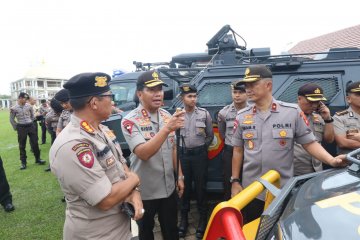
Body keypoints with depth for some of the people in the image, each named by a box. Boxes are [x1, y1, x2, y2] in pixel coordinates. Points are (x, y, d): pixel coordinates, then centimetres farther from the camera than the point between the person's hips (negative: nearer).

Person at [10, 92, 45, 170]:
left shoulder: (29, 106, 2)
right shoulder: (14, 108, -5)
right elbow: (12, 120, 2)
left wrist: (31, 123, 8)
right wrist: (16, 128, -1)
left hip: (31, 126, 2)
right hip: (21, 128, -2)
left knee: (35, 143, 7)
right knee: (22, 146, 6)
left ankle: (37, 159, 22)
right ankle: (23, 162, 16)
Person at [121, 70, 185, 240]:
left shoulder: (167, 116, 1)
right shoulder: (130, 121, -18)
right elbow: (143, 153, -30)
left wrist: (180, 176, 9)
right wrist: (167, 128, -37)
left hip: (169, 188, 5)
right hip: (145, 191, -4)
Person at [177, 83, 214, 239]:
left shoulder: (204, 113, -1)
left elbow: (210, 135, 5)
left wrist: (202, 148, 7)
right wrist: (178, 151, 1)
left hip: (200, 154, -1)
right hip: (183, 154, 1)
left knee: (200, 186, 6)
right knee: (184, 186, 11)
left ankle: (203, 218, 23)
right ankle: (184, 217, 27)